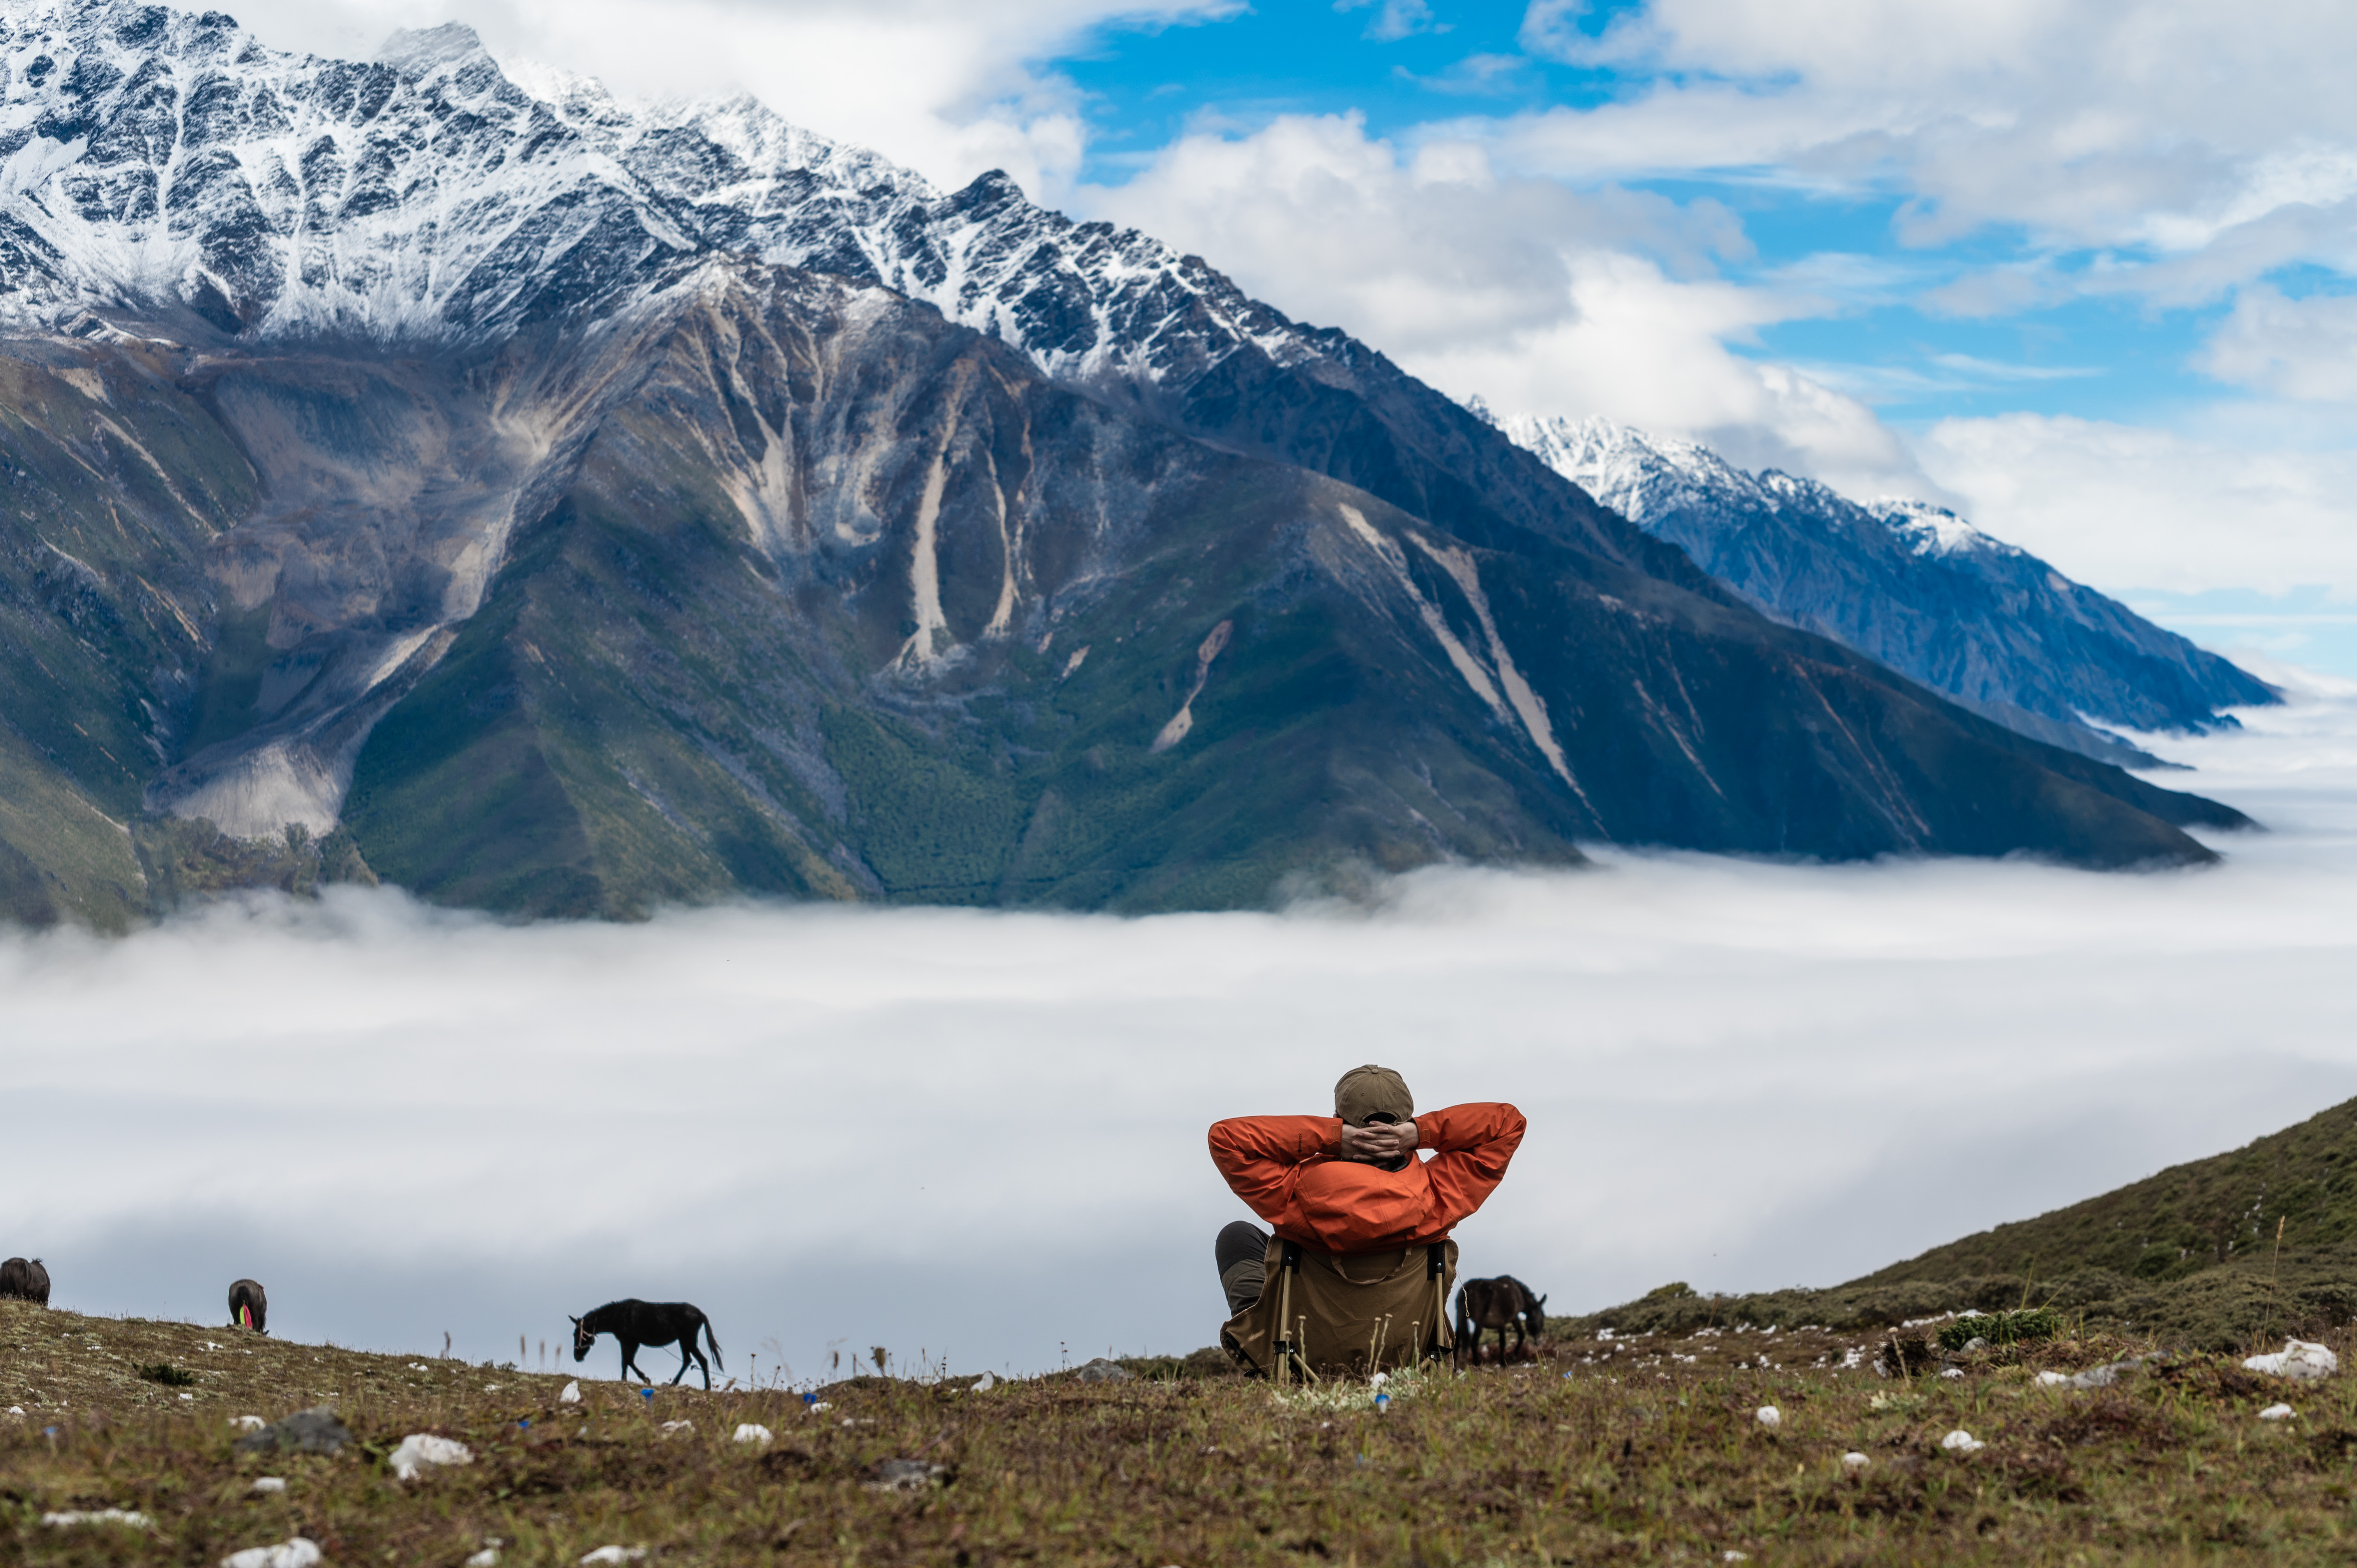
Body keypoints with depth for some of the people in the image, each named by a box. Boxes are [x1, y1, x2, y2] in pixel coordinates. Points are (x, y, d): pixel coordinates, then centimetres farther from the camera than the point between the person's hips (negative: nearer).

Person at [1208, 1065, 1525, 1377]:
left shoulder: (1297, 1195, -29)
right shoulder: (1437, 1197, -22)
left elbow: (1225, 1136, -20)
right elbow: (1508, 1122, -13)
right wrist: (1420, 1133, -23)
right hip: (1401, 1361, 1)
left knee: (1236, 1237, 22)